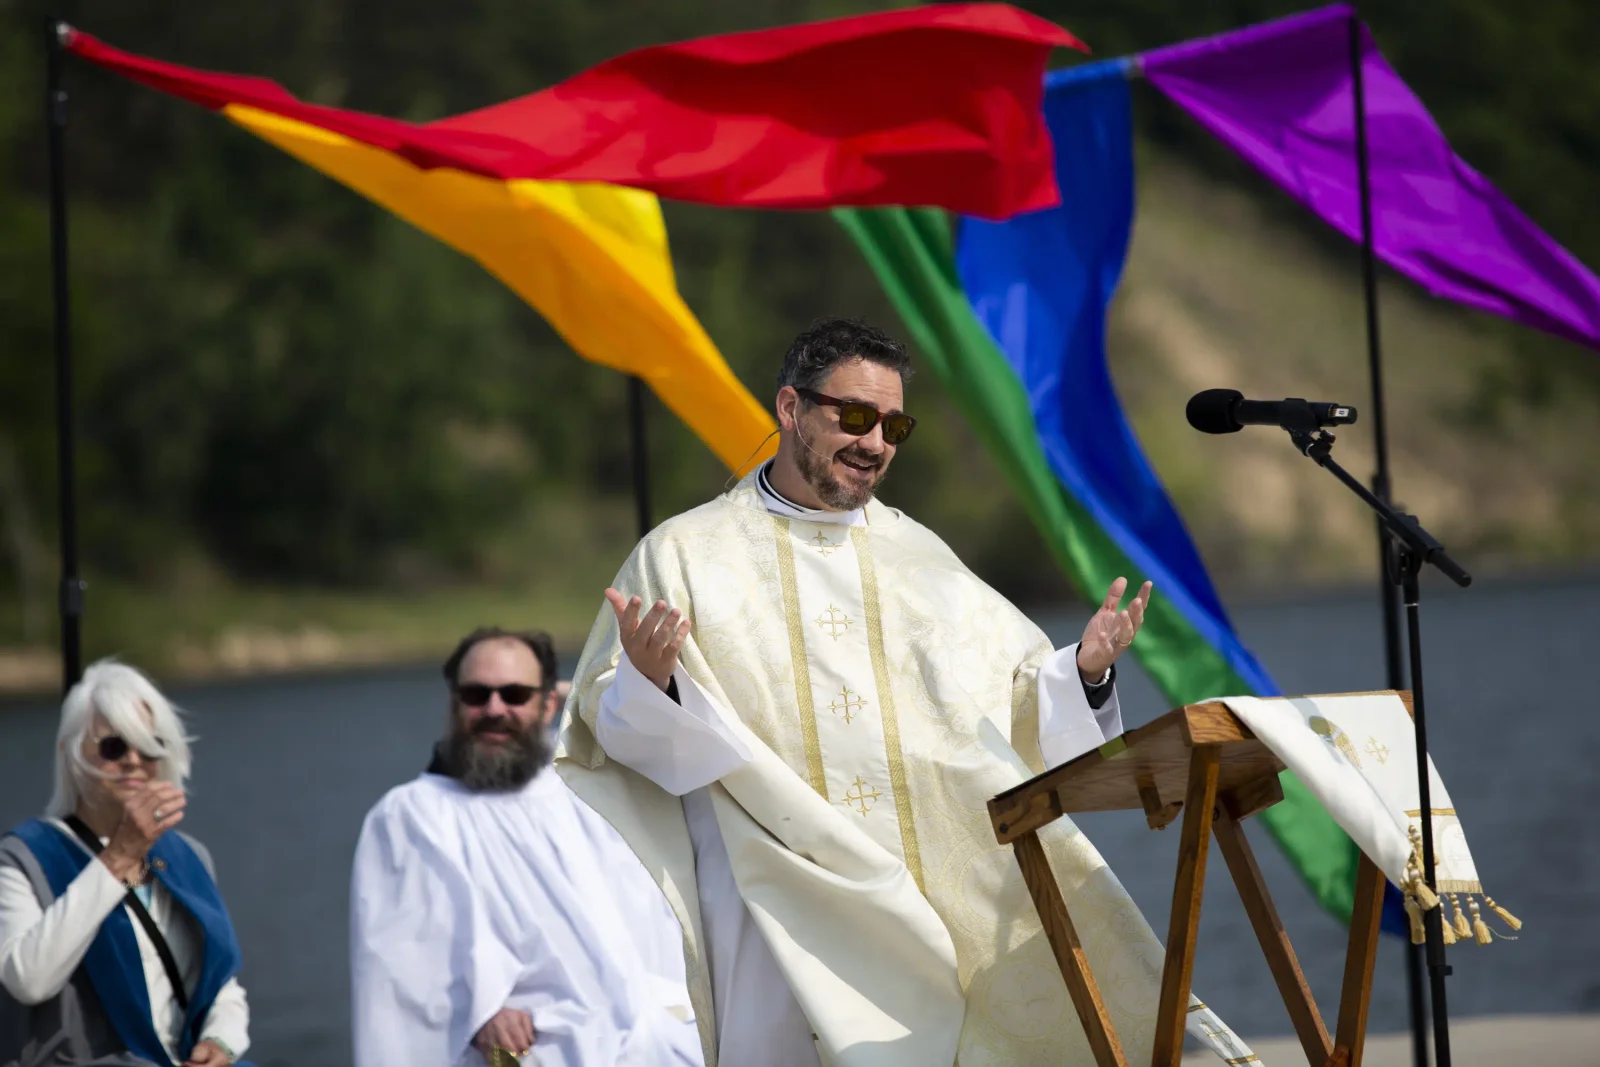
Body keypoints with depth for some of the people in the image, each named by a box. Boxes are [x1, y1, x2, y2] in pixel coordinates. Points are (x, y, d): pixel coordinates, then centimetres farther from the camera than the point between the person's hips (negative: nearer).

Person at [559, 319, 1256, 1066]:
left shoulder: (918, 556, 17)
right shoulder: (685, 555, 6)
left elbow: (1015, 700, 15)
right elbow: (611, 720, 1)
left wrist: (1081, 672, -5)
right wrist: (646, 682, -20)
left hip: (935, 898, 3)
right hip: (785, 899, -3)